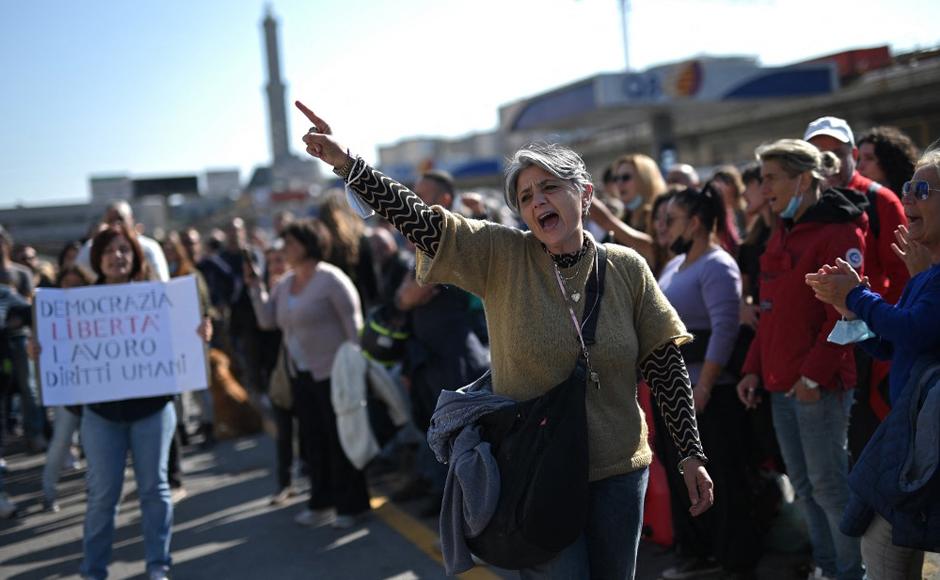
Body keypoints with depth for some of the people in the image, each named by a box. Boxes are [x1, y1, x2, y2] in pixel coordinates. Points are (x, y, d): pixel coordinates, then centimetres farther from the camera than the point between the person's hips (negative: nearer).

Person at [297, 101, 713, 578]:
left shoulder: (627, 269, -3)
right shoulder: (501, 257, -6)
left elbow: (666, 365, 0)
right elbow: (421, 221, -18)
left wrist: (691, 454, -2)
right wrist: (346, 163, -29)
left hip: (618, 471, 2)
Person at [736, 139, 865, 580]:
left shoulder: (839, 232, -11)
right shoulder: (781, 234, 15)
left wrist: (814, 373, -19)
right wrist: (754, 368, 11)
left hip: (820, 383, -8)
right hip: (779, 380, 8)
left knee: (828, 483, -2)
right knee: (803, 483, 14)